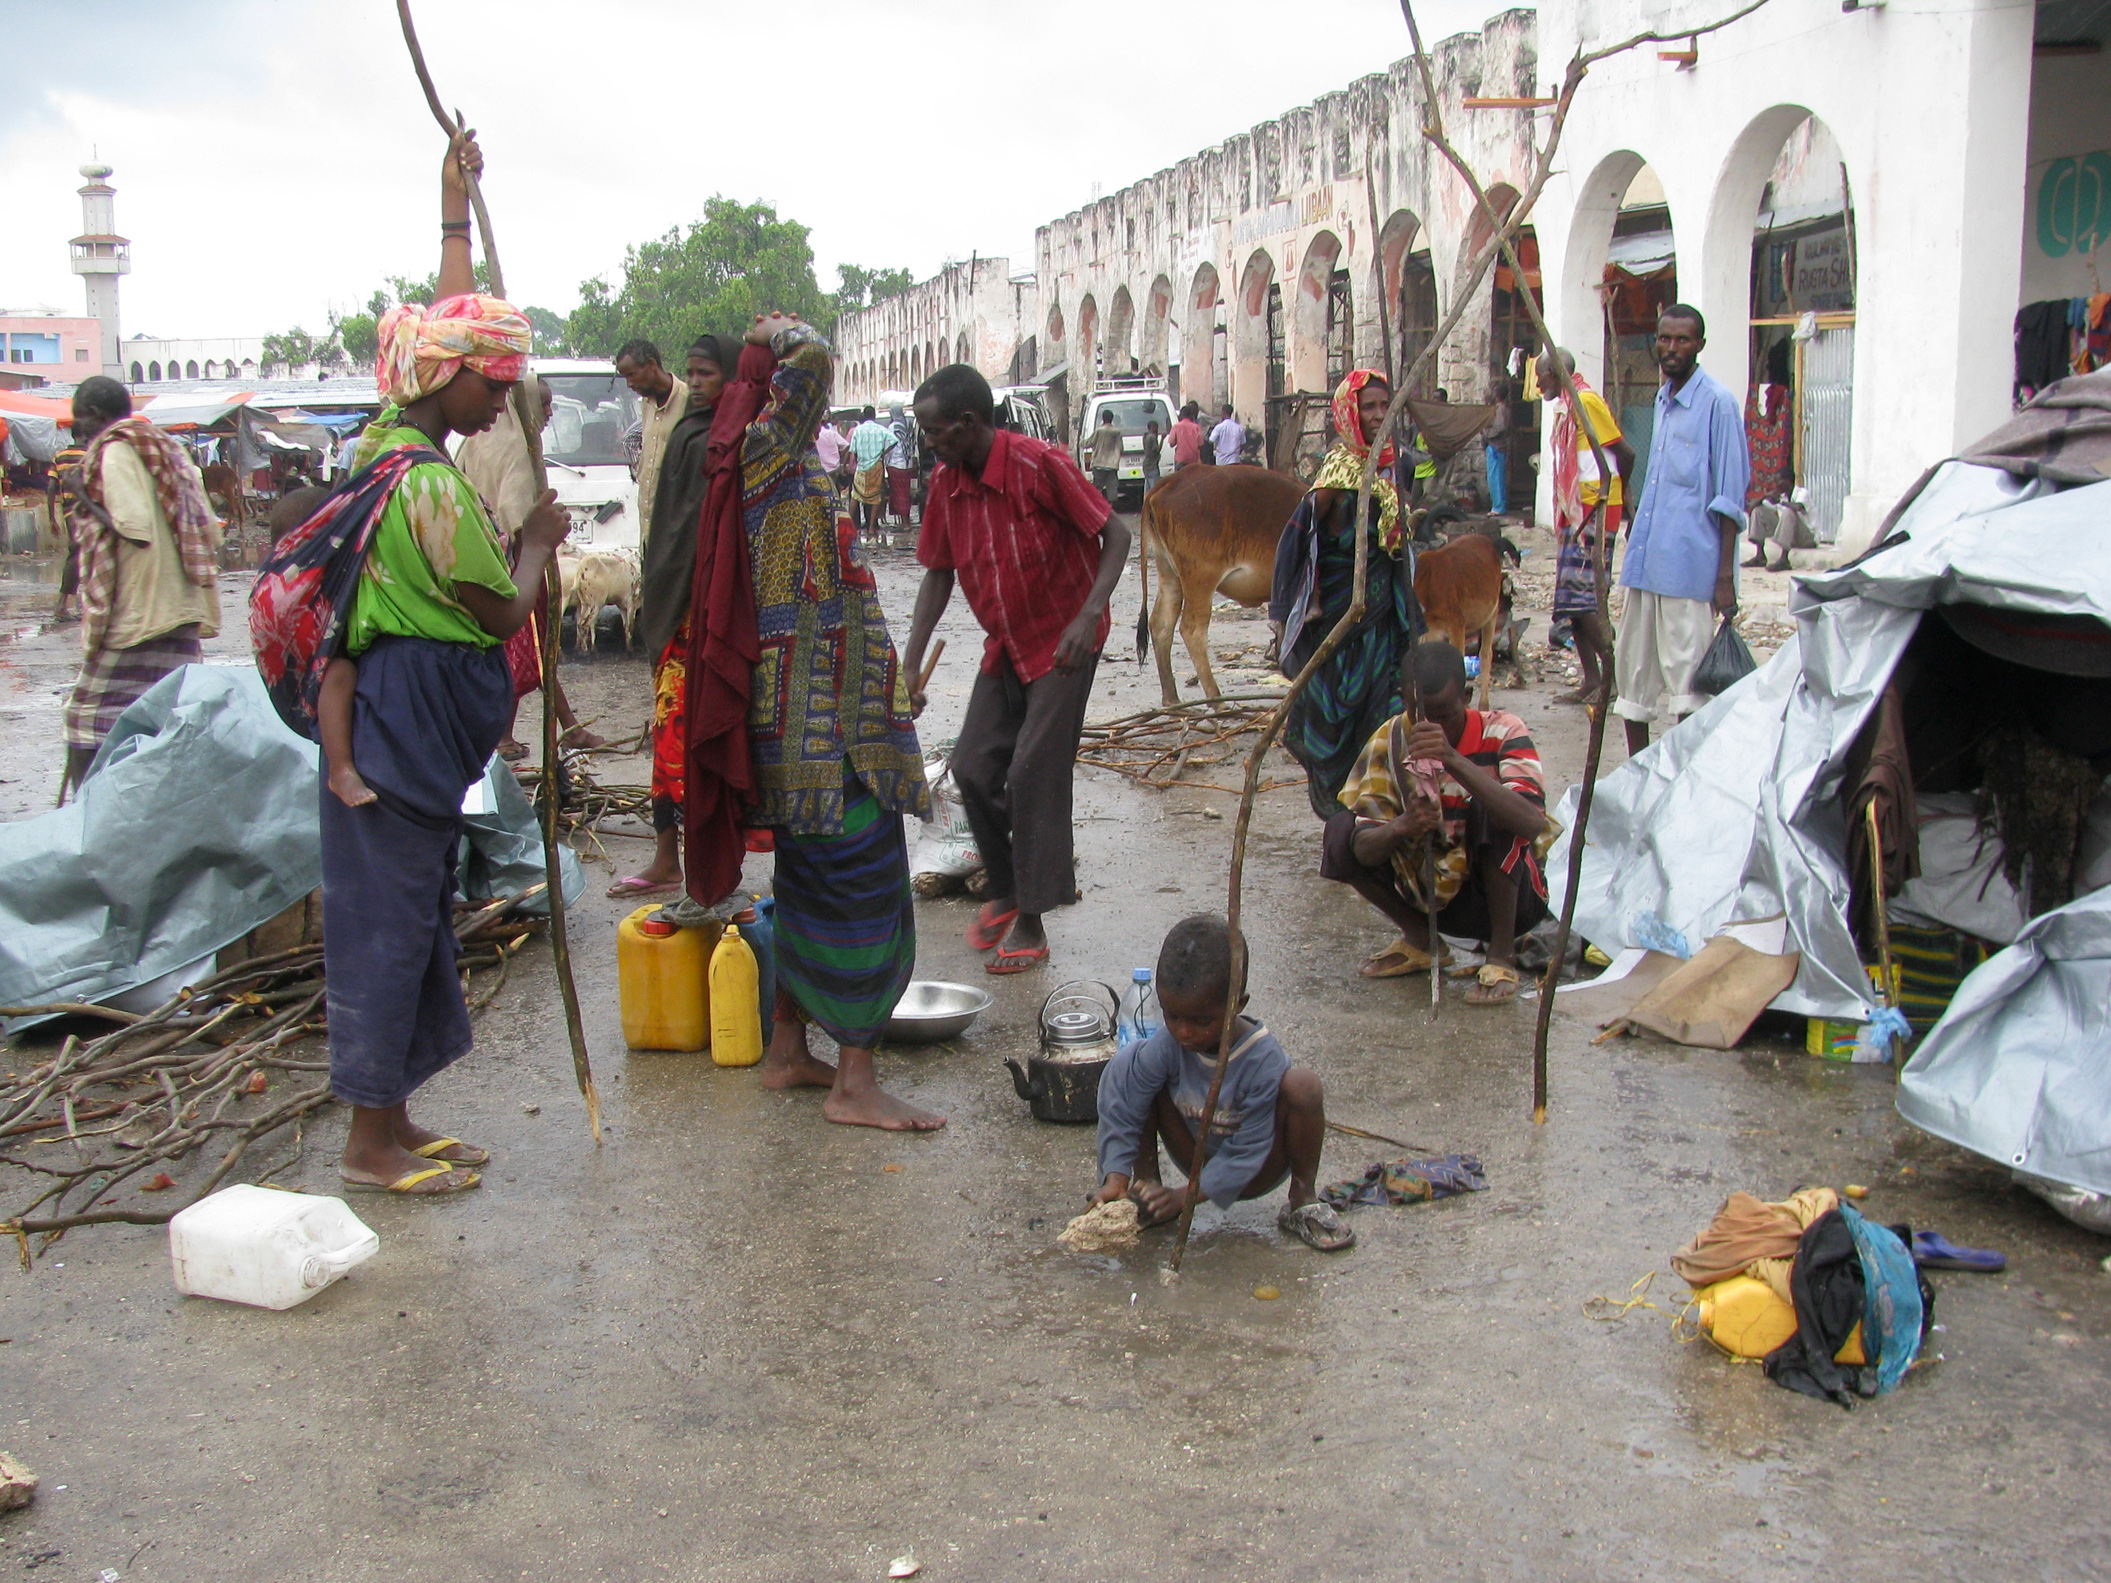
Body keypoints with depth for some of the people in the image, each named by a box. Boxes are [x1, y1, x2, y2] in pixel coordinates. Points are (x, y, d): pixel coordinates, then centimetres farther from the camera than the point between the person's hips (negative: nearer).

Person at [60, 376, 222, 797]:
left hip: (135, 619, -8)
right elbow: (211, 533, 15)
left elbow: (136, 529, -18)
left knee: (90, 723, -4)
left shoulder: (114, 452, -6)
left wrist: (87, 502, -4)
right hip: (181, 615, 8)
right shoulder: (168, 449, 19)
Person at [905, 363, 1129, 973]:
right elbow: (938, 576, 4)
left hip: (1062, 644, -6)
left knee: (1033, 775, -9)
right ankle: (1006, 890, 24)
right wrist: (909, 668, -2)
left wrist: (1088, 614, -29)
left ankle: (1031, 922, 0)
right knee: (973, 768, 2)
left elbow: (1115, 535, -16)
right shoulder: (945, 483, -2)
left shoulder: (1040, 464, -21)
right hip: (1004, 647, 6)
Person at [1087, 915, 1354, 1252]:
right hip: (1200, 1164, 3)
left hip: (1255, 1173, -3)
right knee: (1126, 1066, -16)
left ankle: (1303, 1200, -10)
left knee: (1303, 1084, -31)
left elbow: (1248, 1152, -26)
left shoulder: (1263, 1060, -29)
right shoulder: (1166, 1046, -22)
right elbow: (1121, 1106, -17)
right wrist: (1115, 1179, -29)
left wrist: (1186, 1197, -33)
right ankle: (1146, 1182, -1)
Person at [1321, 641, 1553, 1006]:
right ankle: (1418, 939, 5)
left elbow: (1532, 824, -37)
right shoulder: (1392, 740, -12)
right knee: (1341, 832, -15)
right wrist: (1401, 827, -42)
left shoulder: (1501, 733, -19)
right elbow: (1364, 849, -19)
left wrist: (1453, 759, -45)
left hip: (1509, 895, -3)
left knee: (1492, 814, -31)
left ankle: (1502, 955, -15)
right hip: (1430, 893, 4)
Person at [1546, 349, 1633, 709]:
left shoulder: (1586, 401, -11)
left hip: (1595, 511, -10)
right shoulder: (1569, 406, 18)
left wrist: (1613, 493, -1)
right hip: (1575, 513, 10)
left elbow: (1625, 452, -14)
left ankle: (1613, 672, -4)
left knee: (1580, 598, -11)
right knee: (1573, 599, 8)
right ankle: (1592, 681, 12)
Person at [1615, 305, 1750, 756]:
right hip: (1646, 562, 8)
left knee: (1684, 678, -4)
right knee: (1633, 668, 12)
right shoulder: (1663, 399, 14)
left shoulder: (1717, 403, -10)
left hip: (1689, 565, -8)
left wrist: (1725, 576, -15)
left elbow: (1729, 497, -12)